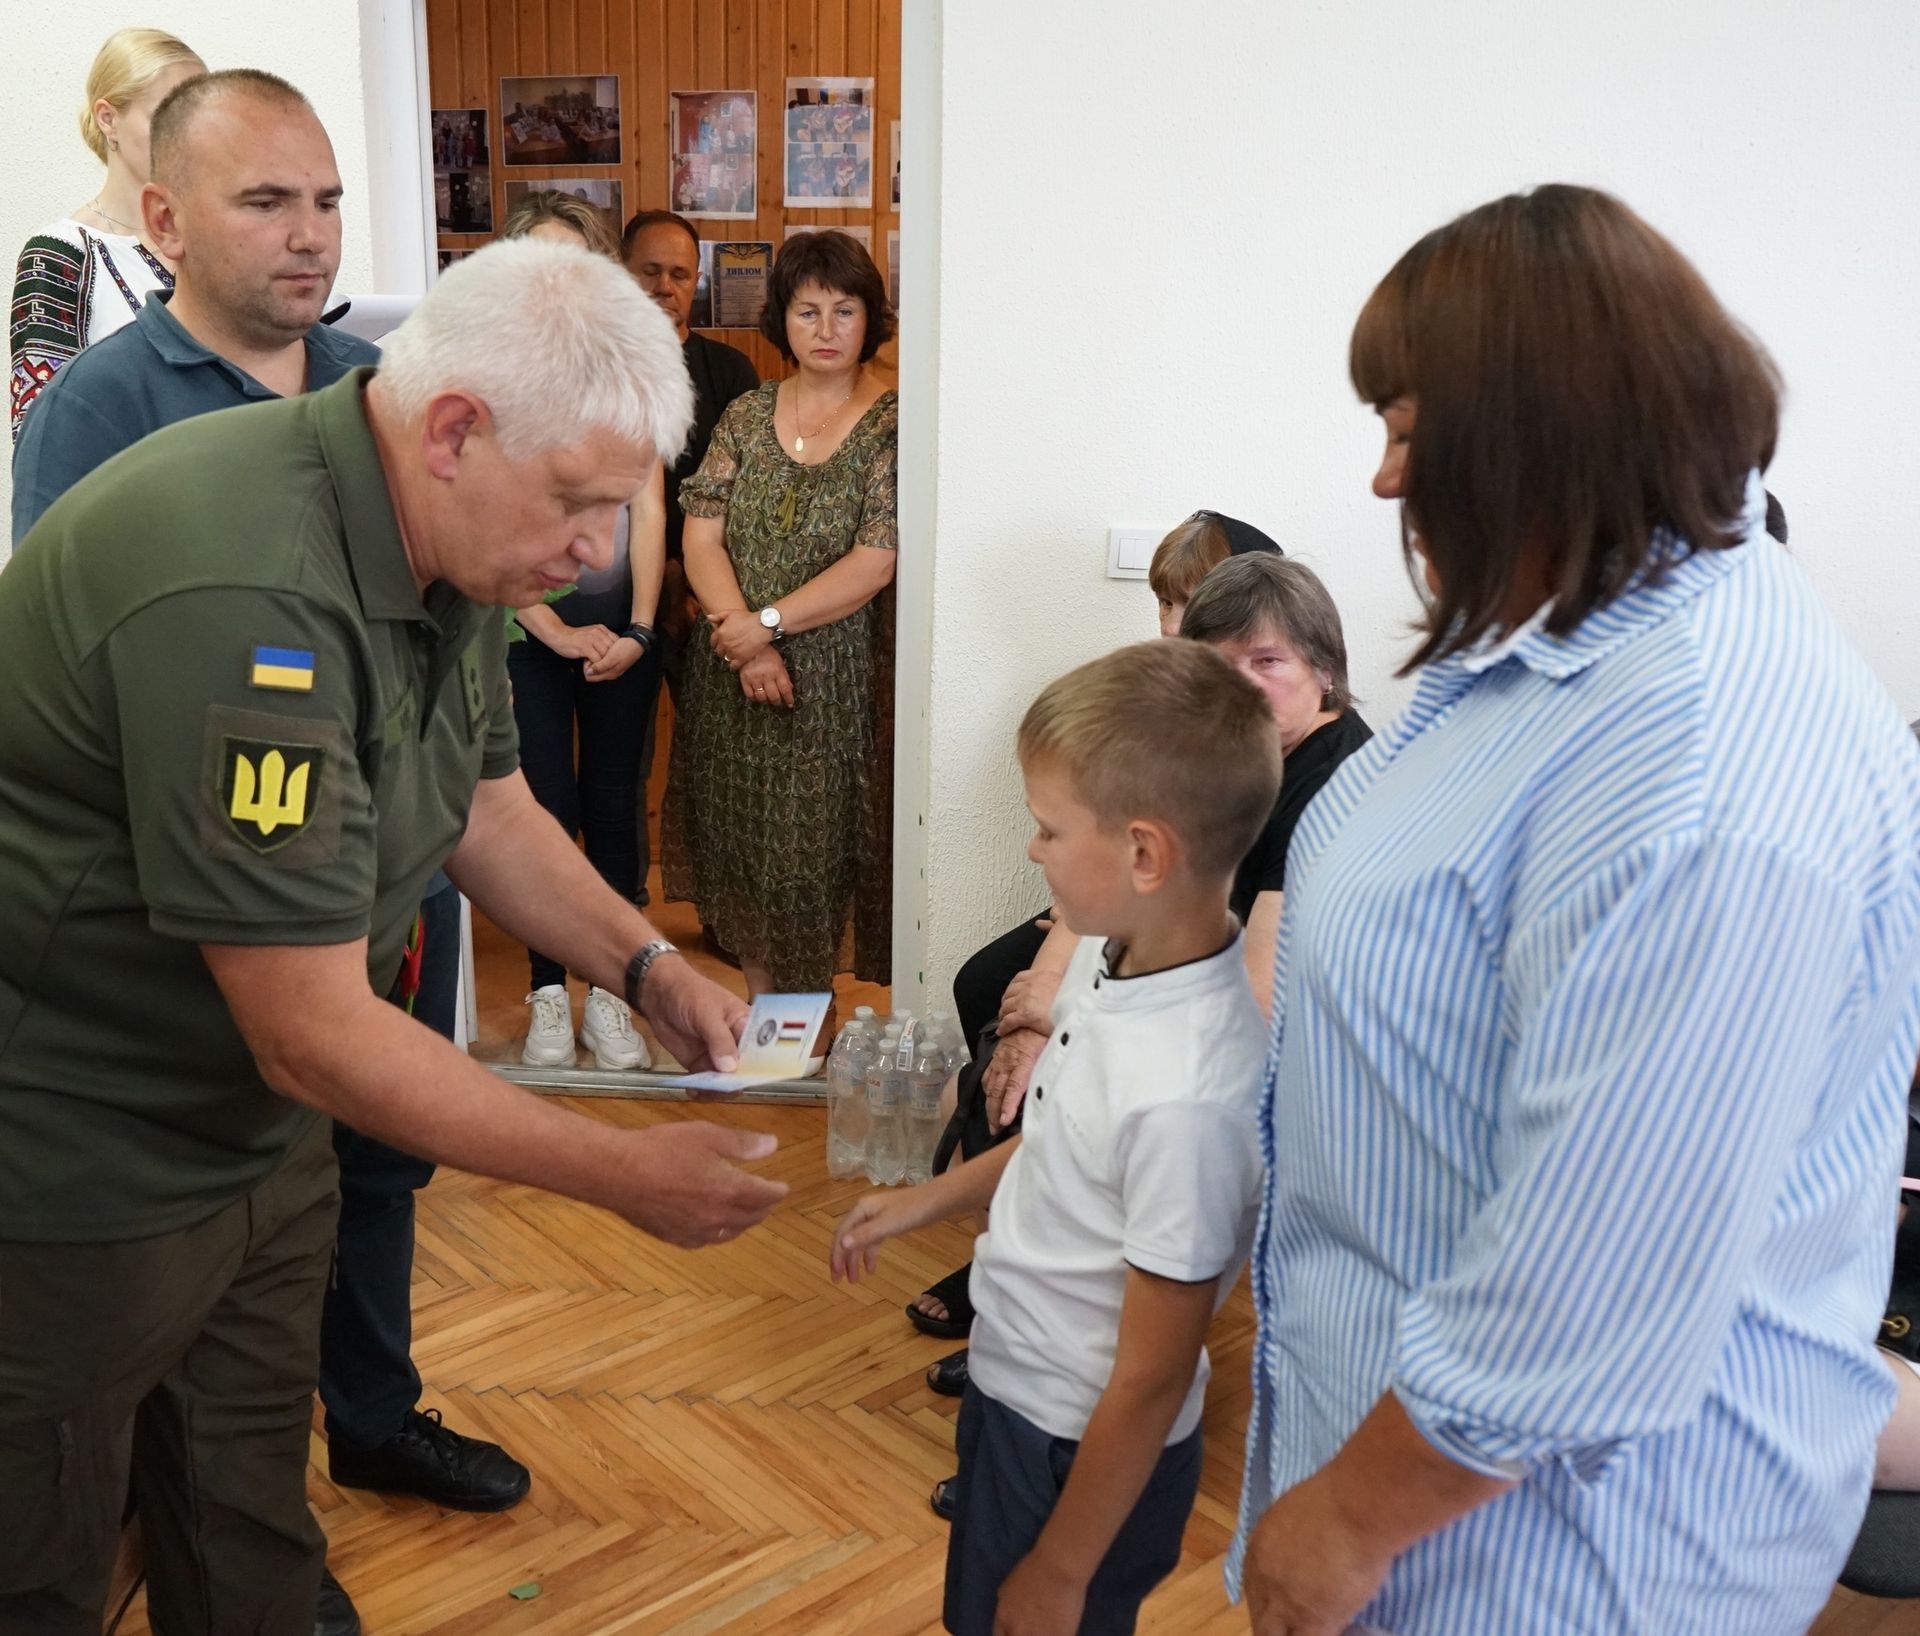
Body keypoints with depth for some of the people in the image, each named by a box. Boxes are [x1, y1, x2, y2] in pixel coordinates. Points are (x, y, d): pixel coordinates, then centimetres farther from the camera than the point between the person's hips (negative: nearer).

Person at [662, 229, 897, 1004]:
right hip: (734, 676, 4)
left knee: (817, 845, 1)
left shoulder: (893, 424, -6)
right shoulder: (746, 416, 8)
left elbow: (875, 563, -13)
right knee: (744, 843, 10)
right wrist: (743, 641, -12)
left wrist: (768, 622, -14)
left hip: (837, 673, -4)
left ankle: (811, 1022, 18)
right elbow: (701, 536, 2)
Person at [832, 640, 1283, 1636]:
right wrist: (925, 1202, 14)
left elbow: (1152, 1380, -24)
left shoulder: (1189, 1095, -35)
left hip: (1086, 1449, -8)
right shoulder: (1113, 955, -10)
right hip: (1015, 1389, 8)